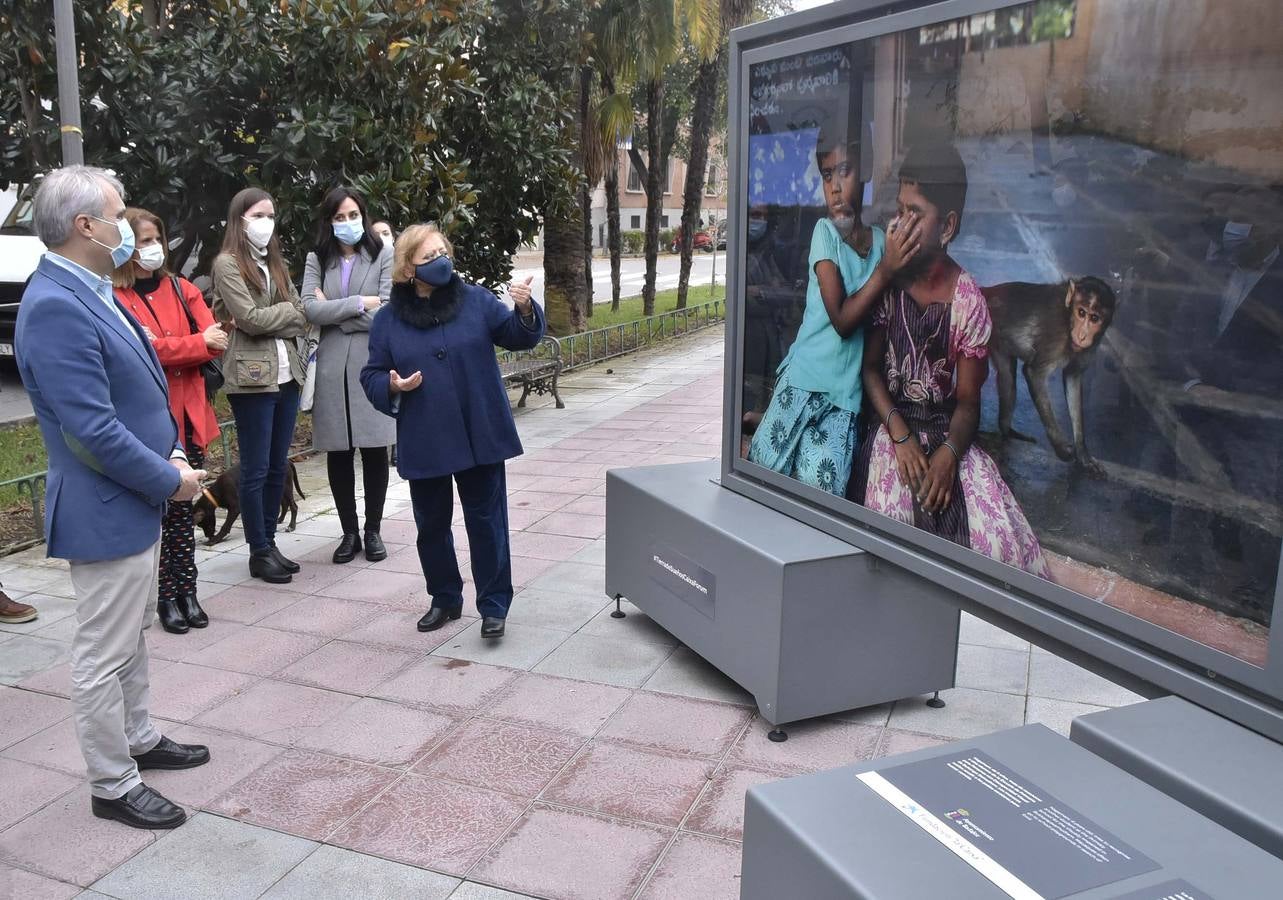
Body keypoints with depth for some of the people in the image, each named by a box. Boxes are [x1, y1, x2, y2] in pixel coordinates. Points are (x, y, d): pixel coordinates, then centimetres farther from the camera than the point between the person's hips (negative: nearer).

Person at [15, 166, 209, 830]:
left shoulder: (90, 291, 7)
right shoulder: (55, 307, -23)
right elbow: (93, 430, -26)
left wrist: (170, 452, 4)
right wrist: (170, 481, -16)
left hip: (134, 501, 10)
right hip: (106, 511, -10)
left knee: (132, 635, 23)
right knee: (103, 656, 5)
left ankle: (139, 742, 40)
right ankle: (112, 787, 20)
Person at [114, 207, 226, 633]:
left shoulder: (182, 289, 11)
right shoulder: (114, 298, -6)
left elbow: (214, 340, 1)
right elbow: (147, 349, -17)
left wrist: (170, 351, -14)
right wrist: (197, 344, -10)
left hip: (188, 414, 4)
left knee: (183, 507, 10)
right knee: (157, 509, 1)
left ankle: (187, 592, 18)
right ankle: (167, 596, 11)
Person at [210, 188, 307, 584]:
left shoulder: (275, 262, 16)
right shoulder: (227, 264, -4)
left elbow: (301, 318, 7)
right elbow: (251, 318, -15)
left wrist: (268, 323, -8)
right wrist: (287, 308, -1)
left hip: (286, 373, 7)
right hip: (252, 376, -6)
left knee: (278, 466, 11)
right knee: (256, 470, 0)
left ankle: (270, 542, 21)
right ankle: (259, 551, 9)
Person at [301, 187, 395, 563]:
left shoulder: (382, 255, 2)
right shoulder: (317, 260, 10)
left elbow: (387, 313, -9)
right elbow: (311, 309, -5)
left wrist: (333, 311, -5)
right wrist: (360, 303, -9)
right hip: (332, 367, 2)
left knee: (375, 450, 3)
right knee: (339, 453, 6)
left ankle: (372, 531, 17)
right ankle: (349, 532, 19)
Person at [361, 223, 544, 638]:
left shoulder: (476, 300, -2)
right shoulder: (388, 320, 0)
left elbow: (518, 336, -1)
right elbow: (371, 375, 4)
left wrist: (524, 310, -21)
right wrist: (393, 387, -17)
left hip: (480, 436, -1)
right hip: (423, 442, 2)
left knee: (486, 520, 4)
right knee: (432, 524, 13)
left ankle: (494, 605, 15)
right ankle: (444, 599, 32)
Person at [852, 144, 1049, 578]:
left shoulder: (968, 301, -4)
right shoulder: (889, 284, -1)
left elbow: (968, 400, -2)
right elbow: (870, 368, 0)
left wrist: (949, 452, -21)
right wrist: (901, 437, -14)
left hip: (949, 436, 0)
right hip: (891, 428, 0)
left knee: (1001, 534, -18)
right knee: (892, 514, -26)